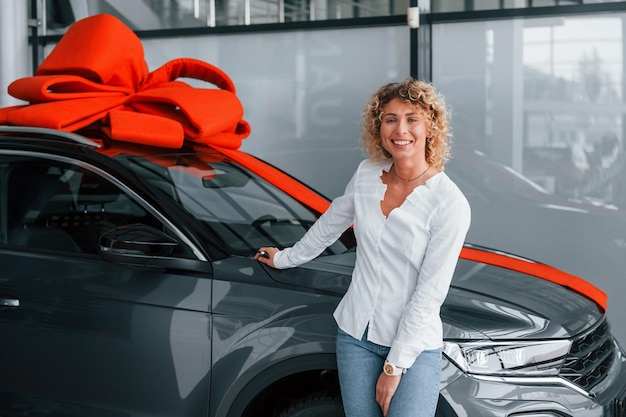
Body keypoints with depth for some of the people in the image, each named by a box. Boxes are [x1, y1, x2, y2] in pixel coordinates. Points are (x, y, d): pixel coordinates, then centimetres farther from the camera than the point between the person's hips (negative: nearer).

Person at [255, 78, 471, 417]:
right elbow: (330, 224, 20)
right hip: (355, 333, 4)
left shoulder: (450, 204, -15)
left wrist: (395, 366, -13)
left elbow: (429, 295, -15)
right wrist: (286, 258, 31)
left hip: (415, 345, -4)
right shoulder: (367, 175, 0)